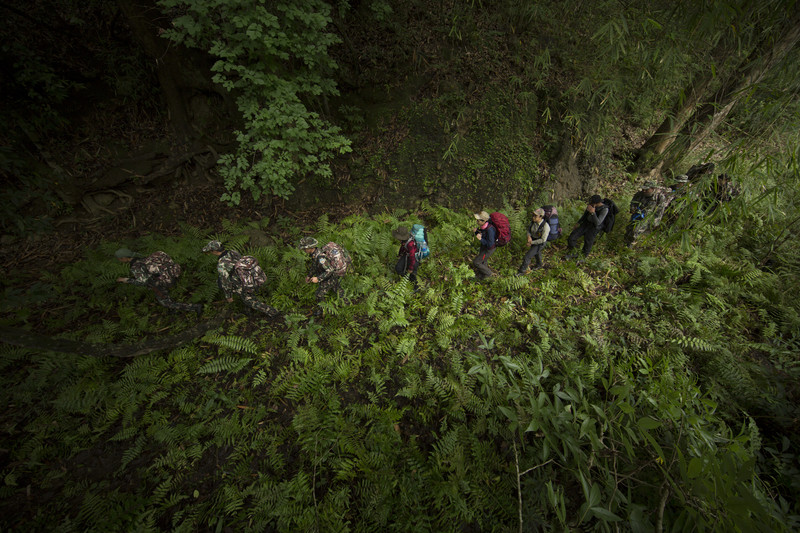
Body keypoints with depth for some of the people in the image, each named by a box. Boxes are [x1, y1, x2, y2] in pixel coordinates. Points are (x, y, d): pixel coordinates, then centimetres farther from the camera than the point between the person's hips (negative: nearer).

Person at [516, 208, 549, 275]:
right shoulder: (533, 220, -18)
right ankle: (538, 265, 58)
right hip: (533, 239, 7)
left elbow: (543, 240, -28)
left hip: (539, 243, -7)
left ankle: (522, 271, 17)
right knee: (536, 253, 31)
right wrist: (529, 236, -19)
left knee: (527, 256, -4)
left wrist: (531, 242, -23)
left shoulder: (545, 226, -36)